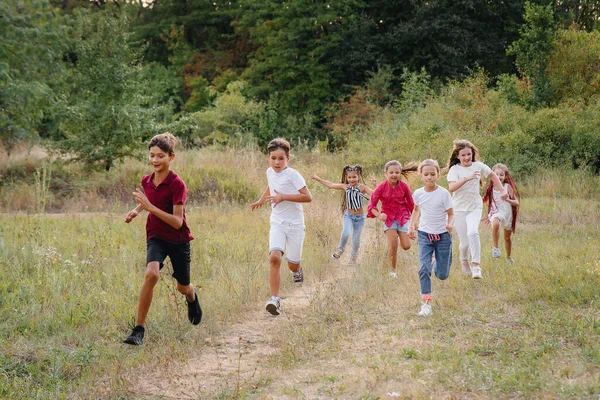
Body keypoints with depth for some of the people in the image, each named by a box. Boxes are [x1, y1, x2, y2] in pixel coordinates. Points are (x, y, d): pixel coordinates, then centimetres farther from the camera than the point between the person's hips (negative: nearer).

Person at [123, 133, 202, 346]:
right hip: (156, 237, 2)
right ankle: (139, 329, -22)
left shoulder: (177, 184, -20)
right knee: (151, 274, -27)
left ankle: (192, 297, 55)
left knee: (183, 288, 14)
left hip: (179, 240, -2)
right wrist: (136, 210, 2)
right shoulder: (146, 181, -4)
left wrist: (150, 207, -33)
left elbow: (177, 222, -26)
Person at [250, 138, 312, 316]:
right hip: (277, 222, 3)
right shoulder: (270, 172, 4)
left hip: (294, 223, -3)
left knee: (292, 264, 5)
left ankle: (297, 270, 46)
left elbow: (307, 197, -22)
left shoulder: (292, 175, -15)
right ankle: (275, 299, -21)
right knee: (274, 257, -20)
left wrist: (283, 196, -25)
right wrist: (261, 200, 33)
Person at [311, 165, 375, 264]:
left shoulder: (362, 188, -10)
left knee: (356, 240, 7)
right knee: (346, 233, -25)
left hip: (359, 217, -1)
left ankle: (353, 258, 30)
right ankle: (340, 250, 0)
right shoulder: (345, 187, -1)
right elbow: (330, 185, 7)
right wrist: (317, 178, 10)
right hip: (348, 215, 1)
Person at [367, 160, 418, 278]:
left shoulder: (404, 186, -9)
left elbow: (411, 204, 3)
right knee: (393, 244, -13)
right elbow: (372, 205, -8)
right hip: (388, 216, -1)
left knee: (406, 246, -6)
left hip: (403, 216, 1)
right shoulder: (381, 187, -12)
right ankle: (392, 270, 4)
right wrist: (379, 215, -27)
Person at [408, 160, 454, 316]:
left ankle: (436, 261, 41)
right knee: (424, 268, -16)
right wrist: (411, 226, 5)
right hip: (425, 235, 1)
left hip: (443, 236, -1)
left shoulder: (444, 193, -13)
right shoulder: (418, 194, -4)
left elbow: (451, 214, -7)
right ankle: (426, 303, -12)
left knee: (442, 275, 5)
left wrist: (450, 225, -27)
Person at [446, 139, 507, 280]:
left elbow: (492, 175, 19)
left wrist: (502, 190, 13)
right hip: (459, 209, -1)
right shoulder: (455, 169, -10)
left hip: (475, 207, 1)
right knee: (465, 243, 1)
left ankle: (476, 266, -24)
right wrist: (467, 178, -38)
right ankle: (464, 261, 35)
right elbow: (451, 187, -27)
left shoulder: (478, 166, -1)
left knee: (472, 233, -27)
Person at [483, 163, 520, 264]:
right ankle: (496, 247, -26)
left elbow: (516, 203, -11)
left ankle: (508, 257, 39)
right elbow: (488, 201, 14)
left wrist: (508, 200, -29)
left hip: (508, 213, 1)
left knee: (507, 237, 16)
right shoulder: (491, 188, -4)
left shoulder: (508, 187, -10)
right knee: (495, 224, -37)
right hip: (496, 213, -1)